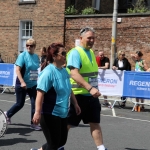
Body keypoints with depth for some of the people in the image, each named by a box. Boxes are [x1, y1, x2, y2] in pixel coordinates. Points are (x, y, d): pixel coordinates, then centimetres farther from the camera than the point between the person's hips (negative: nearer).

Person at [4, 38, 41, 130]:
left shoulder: (36, 57, 3)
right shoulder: (23, 55, -13)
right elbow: (17, 70, -18)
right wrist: (22, 82, -27)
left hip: (33, 84, 5)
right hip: (22, 84, -5)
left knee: (35, 103, -2)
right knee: (20, 104, 5)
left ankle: (33, 123, 8)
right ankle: (7, 114, 32)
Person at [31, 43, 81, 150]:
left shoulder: (64, 71, 7)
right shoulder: (48, 72, -18)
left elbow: (69, 90, 19)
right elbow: (40, 93, -24)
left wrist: (75, 104, 22)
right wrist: (38, 112, -29)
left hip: (62, 113, 9)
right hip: (50, 114, -9)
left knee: (62, 141, 17)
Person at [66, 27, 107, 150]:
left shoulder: (91, 52, 12)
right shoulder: (75, 53, -15)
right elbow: (74, 74, -28)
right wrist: (90, 88, -36)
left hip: (91, 96, 7)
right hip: (78, 95, -7)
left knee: (95, 123, 9)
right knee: (68, 123, 5)